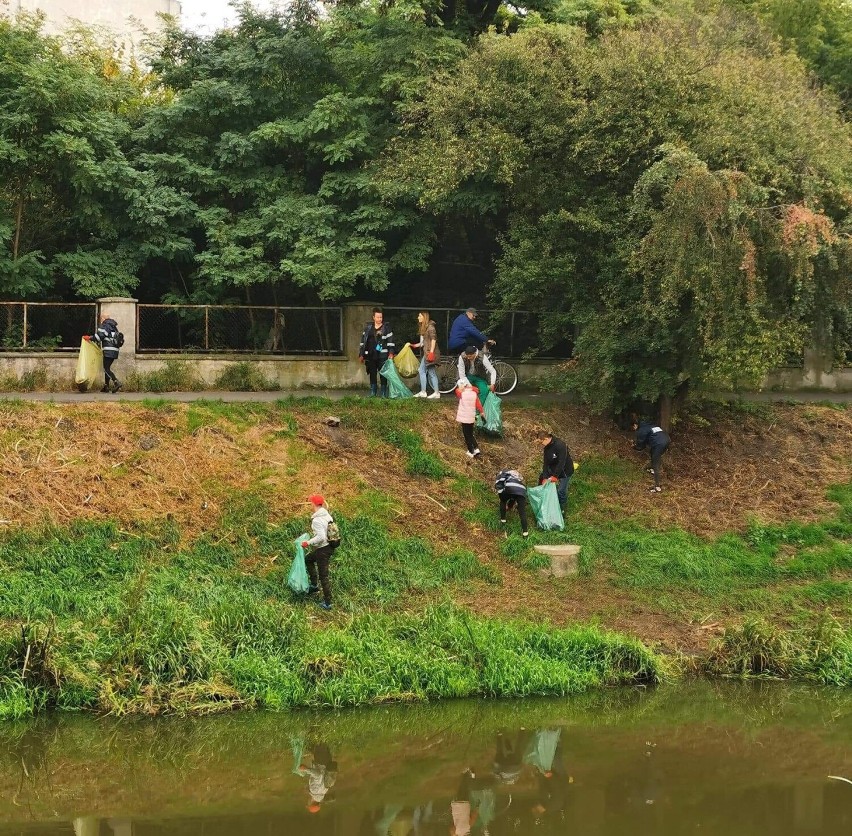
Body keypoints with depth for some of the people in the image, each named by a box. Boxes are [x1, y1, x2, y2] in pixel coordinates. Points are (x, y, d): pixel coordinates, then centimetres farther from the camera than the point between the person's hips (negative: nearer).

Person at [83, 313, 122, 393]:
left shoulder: (105, 325, -5)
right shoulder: (114, 327, 20)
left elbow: (99, 335, -16)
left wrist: (89, 338, -5)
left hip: (109, 350, -9)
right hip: (115, 350, 9)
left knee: (106, 368, -9)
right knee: (107, 368, 15)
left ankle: (116, 383, -22)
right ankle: (106, 386, 15)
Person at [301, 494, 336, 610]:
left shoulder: (317, 520, -24)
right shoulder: (327, 515, 4)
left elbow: (321, 537, -30)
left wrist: (308, 543, -17)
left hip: (322, 550, -10)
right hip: (330, 545, 10)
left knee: (323, 576, 1)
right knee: (308, 559, 31)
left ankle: (327, 603, 8)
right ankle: (314, 585, 35)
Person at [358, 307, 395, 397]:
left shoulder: (386, 327, 2)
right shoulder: (368, 327, 10)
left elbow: (390, 341, -1)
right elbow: (363, 341, 13)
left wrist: (391, 353, -11)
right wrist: (361, 355, 9)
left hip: (382, 355, -3)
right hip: (371, 355, 3)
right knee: (372, 374, 5)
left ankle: (384, 393, 4)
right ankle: (373, 393, 11)